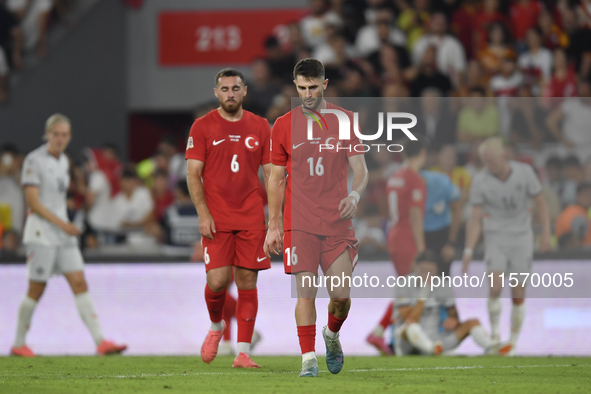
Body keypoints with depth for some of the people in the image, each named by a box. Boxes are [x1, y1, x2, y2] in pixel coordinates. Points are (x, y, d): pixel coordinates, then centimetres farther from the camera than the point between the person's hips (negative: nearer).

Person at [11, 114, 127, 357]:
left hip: (63, 231, 7)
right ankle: (19, 344, 12)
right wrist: (61, 224, -18)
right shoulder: (34, 160, -10)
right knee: (37, 289, -2)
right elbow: (33, 202, -15)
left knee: (79, 283, -3)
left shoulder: (63, 161, 13)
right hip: (41, 232, -7)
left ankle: (100, 342, -10)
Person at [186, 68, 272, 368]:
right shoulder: (202, 127, 2)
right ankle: (216, 327, 21)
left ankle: (243, 353, 3)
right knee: (217, 281, -10)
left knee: (247, 282, -1)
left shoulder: (260, 127, 8)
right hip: (216, 219, -2)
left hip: (251, 218, 2)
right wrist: (203, 213, -11)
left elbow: (271, 174, 10)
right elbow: (193, 173, 0)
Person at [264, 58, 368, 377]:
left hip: (338, 222, 1)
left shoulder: (345, 120, 4)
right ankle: (308, 359, -3)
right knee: (305, 291, -8)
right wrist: (273, 225, 7)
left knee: (341, 294, -1)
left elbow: (360, 169, 4)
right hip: (299, 224, -1)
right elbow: (276, 178, 10)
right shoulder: (283, 126, 5)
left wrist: (355, 194, -18)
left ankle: (332, 335, 30)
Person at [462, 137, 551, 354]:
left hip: (522, 238, 1)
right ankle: (494, 332, 2)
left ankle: (514, 340, 14)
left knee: (518, 292, 1)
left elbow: (540, 201, 0)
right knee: (496, 287, -18)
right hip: (496, 239, -1)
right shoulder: (480, 181, -12)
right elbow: (475, 218, -7)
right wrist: (468, 251, -13)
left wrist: (546, 233, -6)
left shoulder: (524, 172, -12)